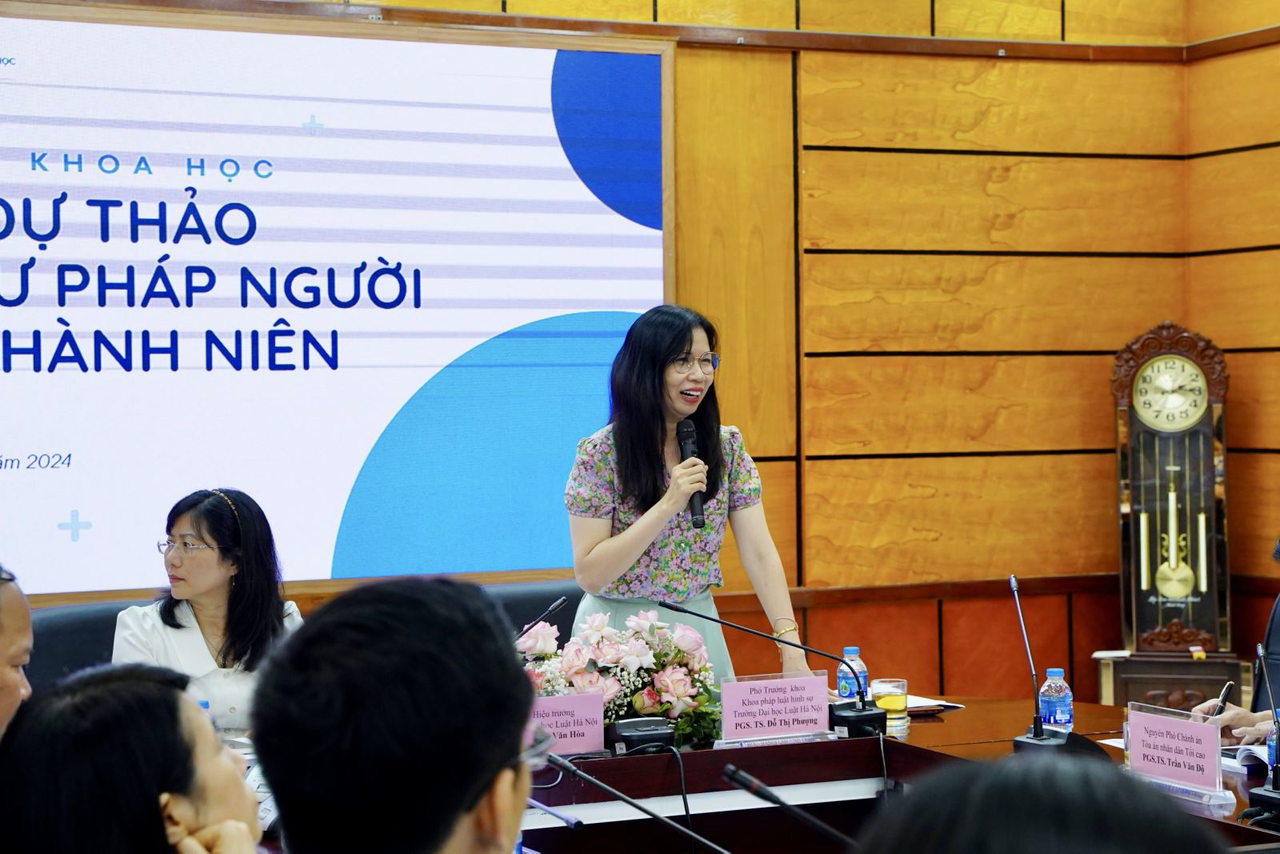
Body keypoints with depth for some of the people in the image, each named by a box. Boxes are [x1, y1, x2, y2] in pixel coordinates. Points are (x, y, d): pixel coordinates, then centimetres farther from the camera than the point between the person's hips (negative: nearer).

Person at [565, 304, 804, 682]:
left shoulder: (726, 446, -2)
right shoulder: (600, 453, -13)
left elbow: (760, 554, -6)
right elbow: (588, 575, -17)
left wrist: (791, 646, -18)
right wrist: (668, 505, -24)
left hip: (698, 631, 4)